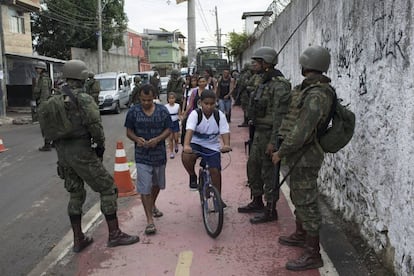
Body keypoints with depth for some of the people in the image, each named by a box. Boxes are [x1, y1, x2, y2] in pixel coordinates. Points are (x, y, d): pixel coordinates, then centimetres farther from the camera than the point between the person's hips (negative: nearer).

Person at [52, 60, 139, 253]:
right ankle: (114, 234, 9)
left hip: (63, 153, 8)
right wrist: (101, 145, -4)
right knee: (107, 189, 4)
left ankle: (78, 240, 23)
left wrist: (62, 149, 17)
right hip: (82, 153, -8)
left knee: (75, 195, 17)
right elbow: (95, 125, -20)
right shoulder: (83, 98, -14)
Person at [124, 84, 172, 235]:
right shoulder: (133, 112, -6)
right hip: (142, 155, -2)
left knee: (157, 184, 21)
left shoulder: (163, 111, -4)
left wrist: (157, 139, -20)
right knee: (145, 188, -6)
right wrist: (137, 139, -22)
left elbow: (168, 130, -1)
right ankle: (149, 220, 0)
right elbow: (129, 132, 0)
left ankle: (152, 205, 48)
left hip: (159, 153, 2)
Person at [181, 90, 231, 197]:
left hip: (212, 146, 1)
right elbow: (189, 130, -31)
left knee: (215, 171, -9)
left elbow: (225, 132, -20)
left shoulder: (220, 115, -10)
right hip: (196, 143, -1)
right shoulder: (195, 114, -15)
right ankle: (193, 176, 1)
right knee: (185, 156, -31)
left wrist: (226, 145, -41)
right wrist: (186, 145, -49)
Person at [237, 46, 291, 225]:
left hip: (269, 134, -10)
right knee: (253, 165, 18)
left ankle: (271, 211, 9)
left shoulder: (279, 85, -19)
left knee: (269, 172, -2)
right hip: (259, 132, 10)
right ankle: (257, 202, 33)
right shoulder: (264, 81, 13)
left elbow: (280, 115, -23)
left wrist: (273, 141, -25)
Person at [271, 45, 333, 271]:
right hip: (300, 154, 10)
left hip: (304, 156, -10)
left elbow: (302, 130, -27)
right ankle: (300, 235, 40)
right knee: (299, 196, 22)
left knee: (306, 201, -4)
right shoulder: (310, 88, 9)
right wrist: (284, 148, 19)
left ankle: (312, 254, 5)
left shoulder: (317, 95, -23)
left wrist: (281, 152, -18)